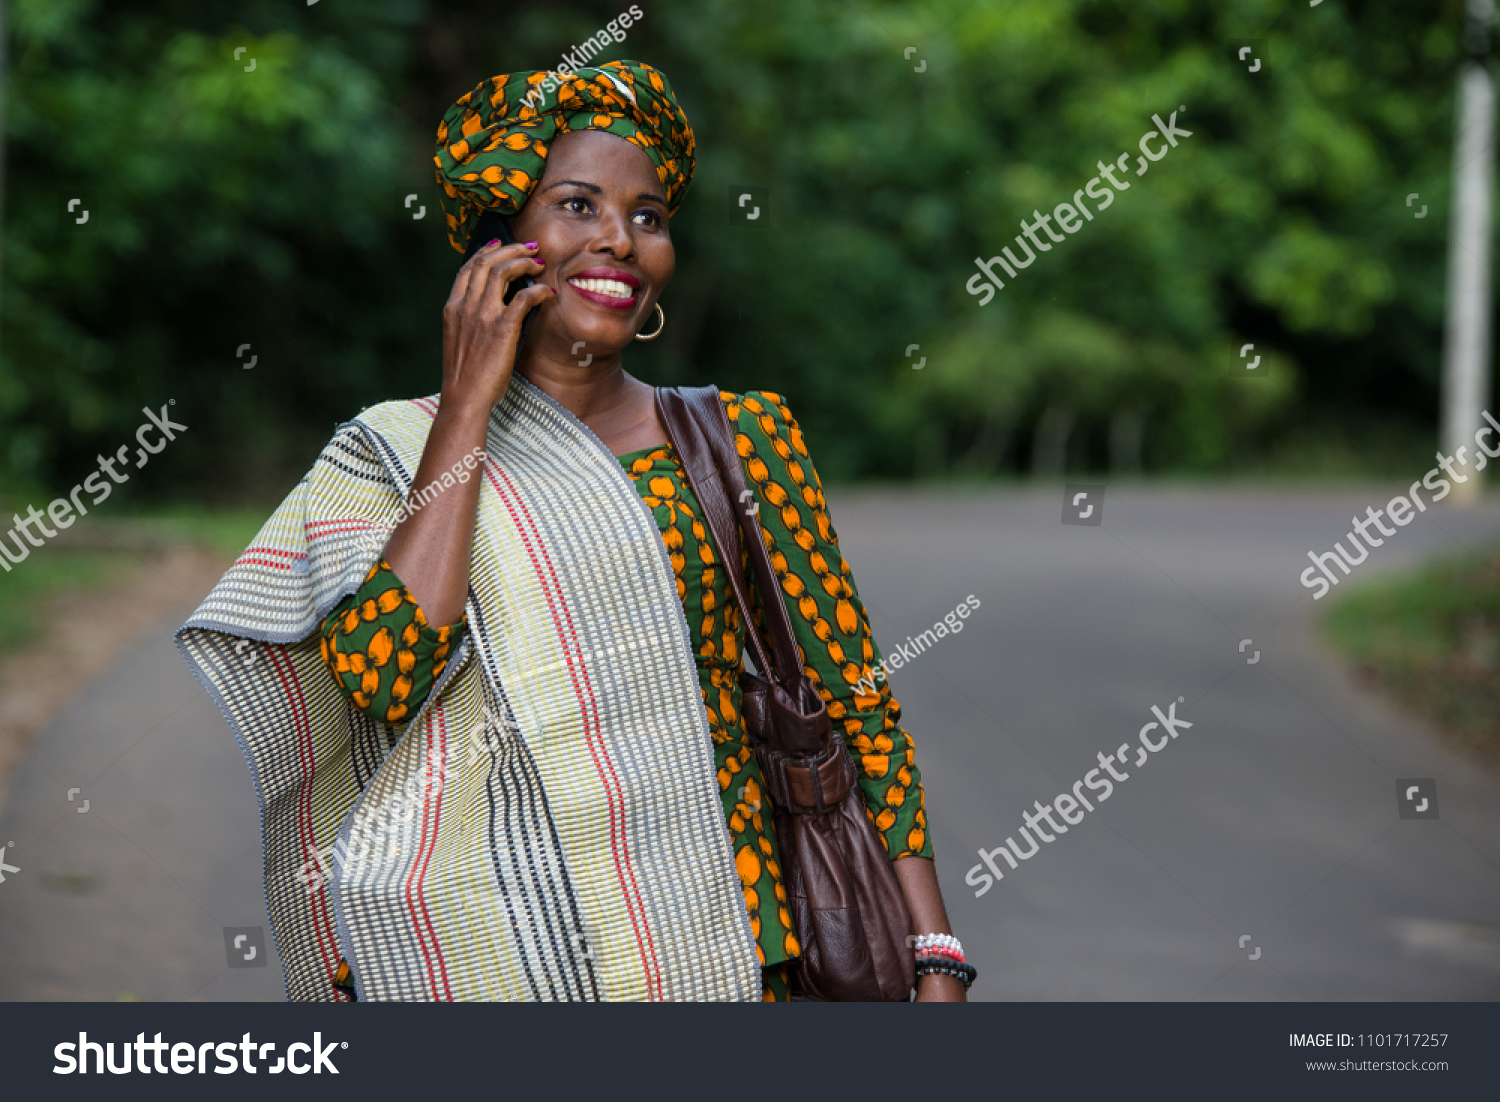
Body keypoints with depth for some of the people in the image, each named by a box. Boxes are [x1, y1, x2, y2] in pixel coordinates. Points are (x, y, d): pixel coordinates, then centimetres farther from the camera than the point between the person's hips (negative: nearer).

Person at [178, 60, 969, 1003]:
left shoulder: (739, 438, 4)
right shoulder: (390, 453, 2)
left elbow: (859, 703, 3)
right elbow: (381, 673, -16)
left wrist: (937, 960, -6)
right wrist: (469, 403, -10)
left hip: (717, 953, 1)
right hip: (485, 960, -1)